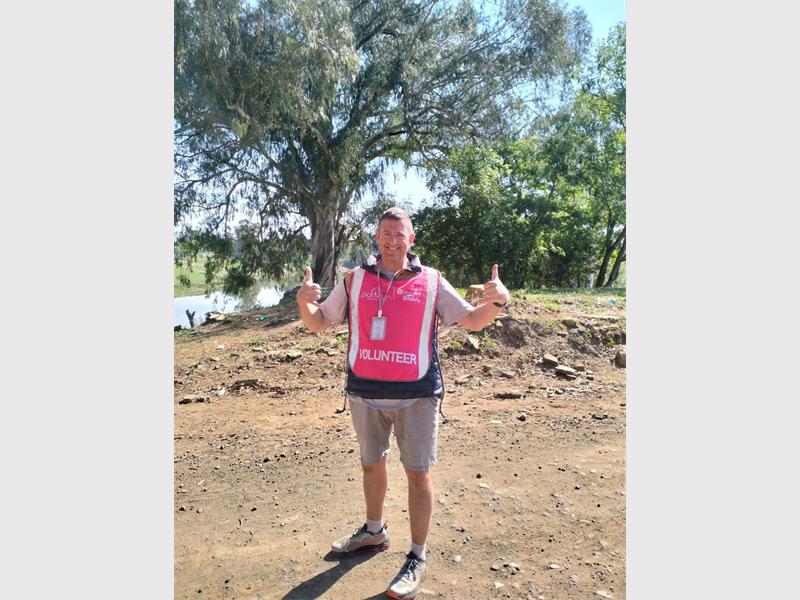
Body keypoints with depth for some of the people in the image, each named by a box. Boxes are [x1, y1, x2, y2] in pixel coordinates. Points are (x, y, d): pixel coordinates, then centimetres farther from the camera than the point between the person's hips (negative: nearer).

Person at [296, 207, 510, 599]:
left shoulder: (432, 282, 0)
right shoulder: (354, 280, 4)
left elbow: (472, 320, 2)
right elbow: (317, 322, 8)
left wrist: (497, 301, -19)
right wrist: (304, 301, -14)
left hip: (416, 395, -3)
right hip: (365, 393, 3)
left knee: (418, 474, 3)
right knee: (371, 464, 20)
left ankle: (417, 560, 20)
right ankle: (374, 531, 44)